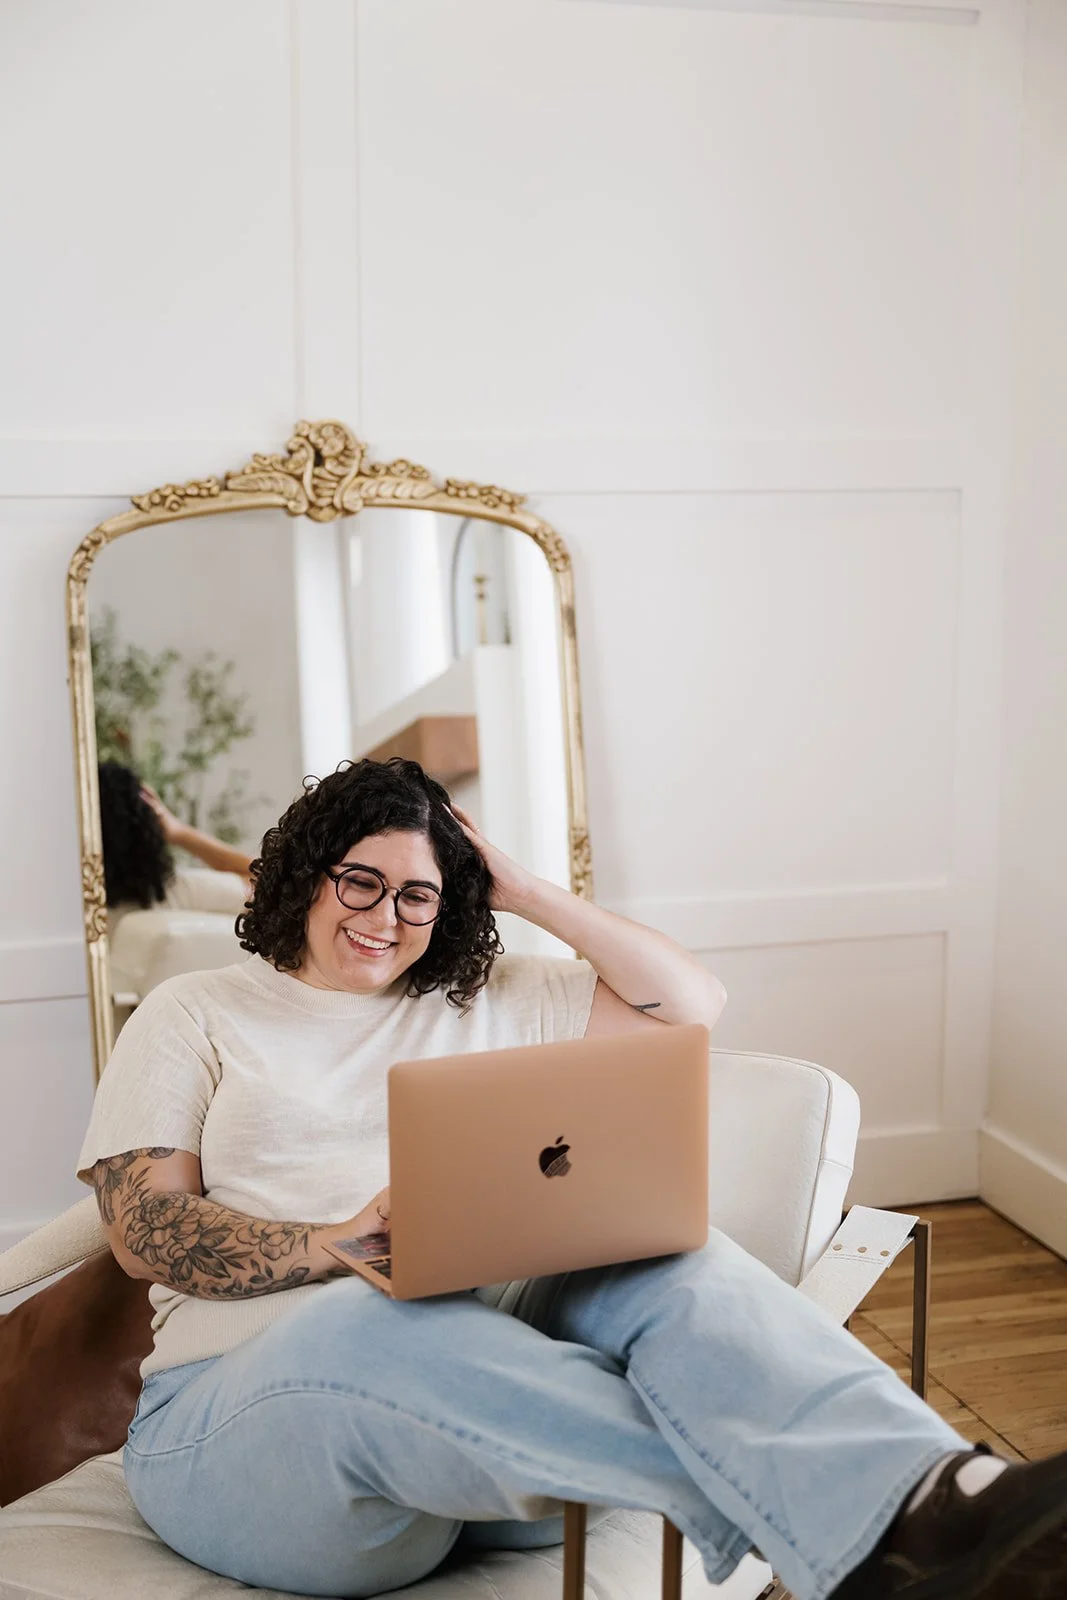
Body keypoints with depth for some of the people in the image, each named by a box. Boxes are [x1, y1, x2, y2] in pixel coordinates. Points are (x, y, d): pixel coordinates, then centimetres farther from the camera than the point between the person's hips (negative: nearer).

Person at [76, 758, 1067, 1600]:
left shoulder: (489, 1003, 23)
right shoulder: (194, 1016, 13)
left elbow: (691, 1004, 18)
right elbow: (146, 1231, -1)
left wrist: (527, 895, 15)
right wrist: (347, 1241, -18)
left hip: (486, 1349, 3)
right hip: (248, 1393, -2)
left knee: (661, 1258, -28)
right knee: (369, 1326, -40)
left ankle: (929, 1509, -52)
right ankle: (798, 1489, -44)